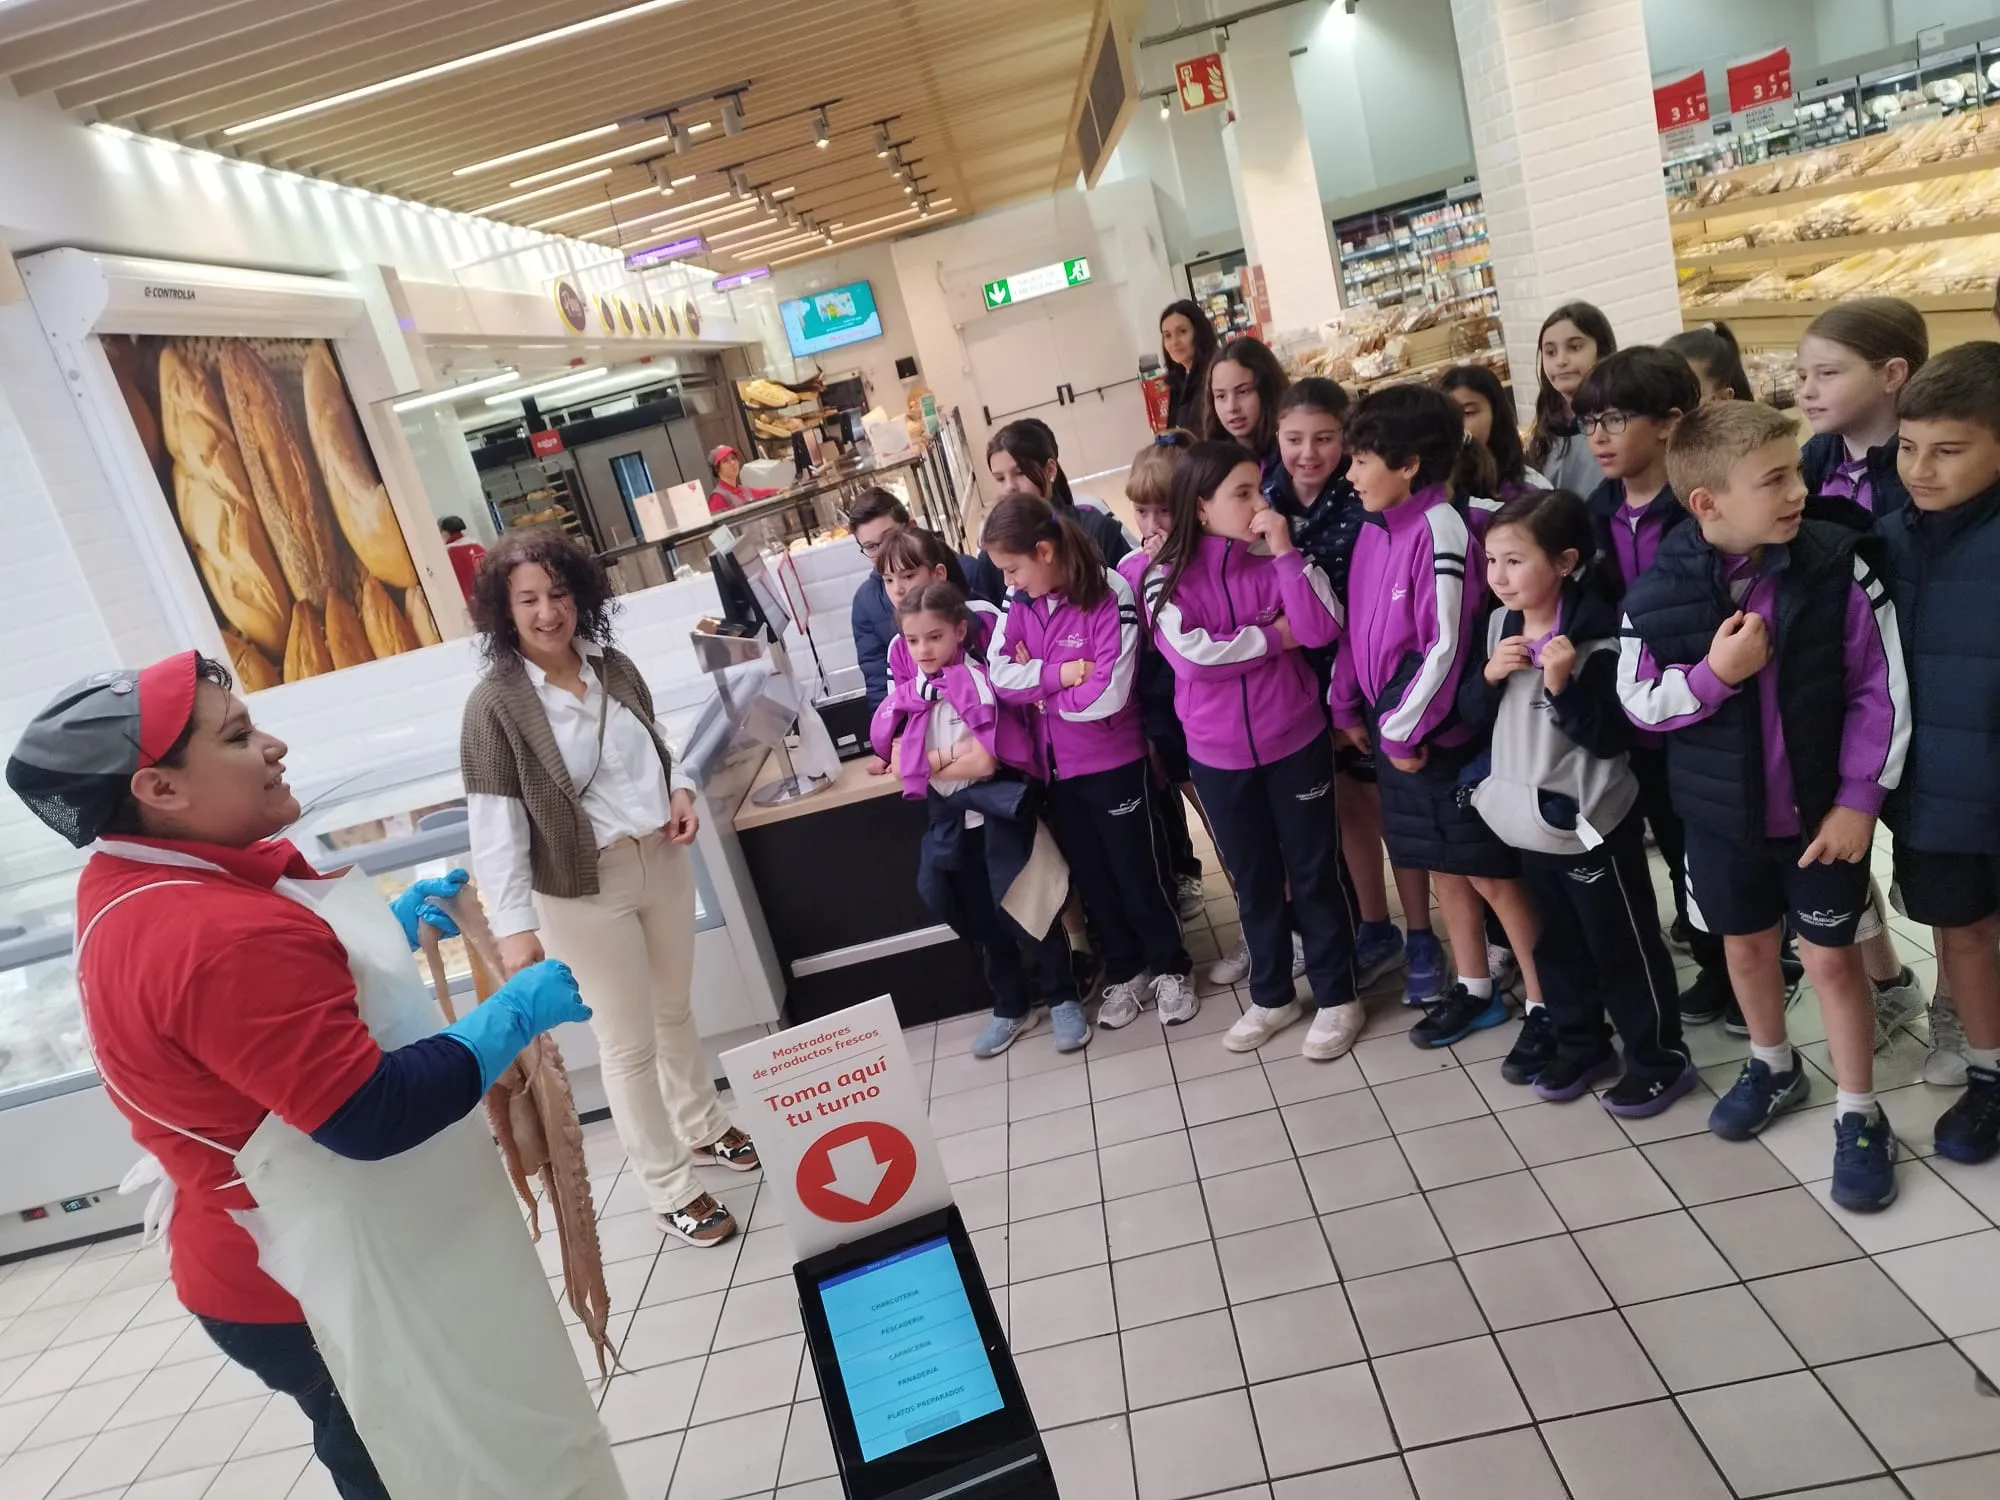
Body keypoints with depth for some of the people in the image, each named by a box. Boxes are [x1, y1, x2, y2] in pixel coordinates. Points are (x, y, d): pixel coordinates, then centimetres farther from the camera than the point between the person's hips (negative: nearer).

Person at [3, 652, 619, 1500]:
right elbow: (375, 1115, -31)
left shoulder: (130, 887, 2)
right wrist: (521, 1009, -22)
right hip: (329, 1286, -10)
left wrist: (384, 932, 7)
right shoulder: (214, 935, -32)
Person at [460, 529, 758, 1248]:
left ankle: (705, 1128, 45)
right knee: (629, 1043, 7)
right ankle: (670, 1190, 23)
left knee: (675, 1010, 23)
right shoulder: (496, 702, -15)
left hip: (663, 861, 6)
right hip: (584, 889, -5)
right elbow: (494, 822, -17)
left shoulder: (614, 666, 2)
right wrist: (515, 926, -22)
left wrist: (681, 791, -4)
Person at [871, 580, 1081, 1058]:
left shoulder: (978, 682, -12)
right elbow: (900, 765, -3)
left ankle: (1063, 1000, 24)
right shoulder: (909, 695, 4)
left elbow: (984, 762, -19)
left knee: (1029, 915, 4)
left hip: (998, 818, -5)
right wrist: (948, 760, -15)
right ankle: (1011, 1008, 34)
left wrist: (928, 764, -8)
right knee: (983, 924, 17)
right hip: (951, 824, 6)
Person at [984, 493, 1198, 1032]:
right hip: (1056, 767, 6)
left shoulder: (1110, 597, -19)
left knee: (1137, 870, 9)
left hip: (1113, 762, -5)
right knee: (1090, 877, 17)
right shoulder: (1019, 607, 0)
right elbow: (998, 675, -9)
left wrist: (1035, 686, -12)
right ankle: (1123, 972, 34)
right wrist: (1058, 673, -22)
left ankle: (1169, 968, 30)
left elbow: (1107, 696, -24)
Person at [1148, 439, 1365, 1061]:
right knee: (1253, 878, 15)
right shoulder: (1167, 579, -6)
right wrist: (1275, 638, -12)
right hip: (1218, 755, 0)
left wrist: (1286, 551, -18)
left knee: (1314, 870, 9)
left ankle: (1337, 997, 24)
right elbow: (1192, 654, -19)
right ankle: (1272, 996, 32)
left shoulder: (1274, 559, -3)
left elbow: (1323, 629, -15)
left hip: (1295, 741, 0)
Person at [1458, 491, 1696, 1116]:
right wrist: (1490, 674, -12)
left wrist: (1564, 686, -32)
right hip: (1530, 819, 7)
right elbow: (1472, 714, 7)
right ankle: (1581, 1045, 37)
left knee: (1623, 946, 8)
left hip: (1590, 821, -7)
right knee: (1557, 944, 20)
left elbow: (1612, 737, -20)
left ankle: (1660, 1058, 25)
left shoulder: (1596, 638, -19)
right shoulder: (1499, 625, 2)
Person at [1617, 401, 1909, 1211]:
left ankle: (1859, 1115, 26)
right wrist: (1713, 673, -23)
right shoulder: (1660, 589, -15)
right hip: (1721, 809, 2)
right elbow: (1638, 702, -6)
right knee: (1745, 944, 20)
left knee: (1831, 956, 8)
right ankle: (1773, 1065, 45)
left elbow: (1880, 690, -10)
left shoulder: (1836, 563, -16)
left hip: (1823, 807, -1)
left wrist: (1860, 797, -12)